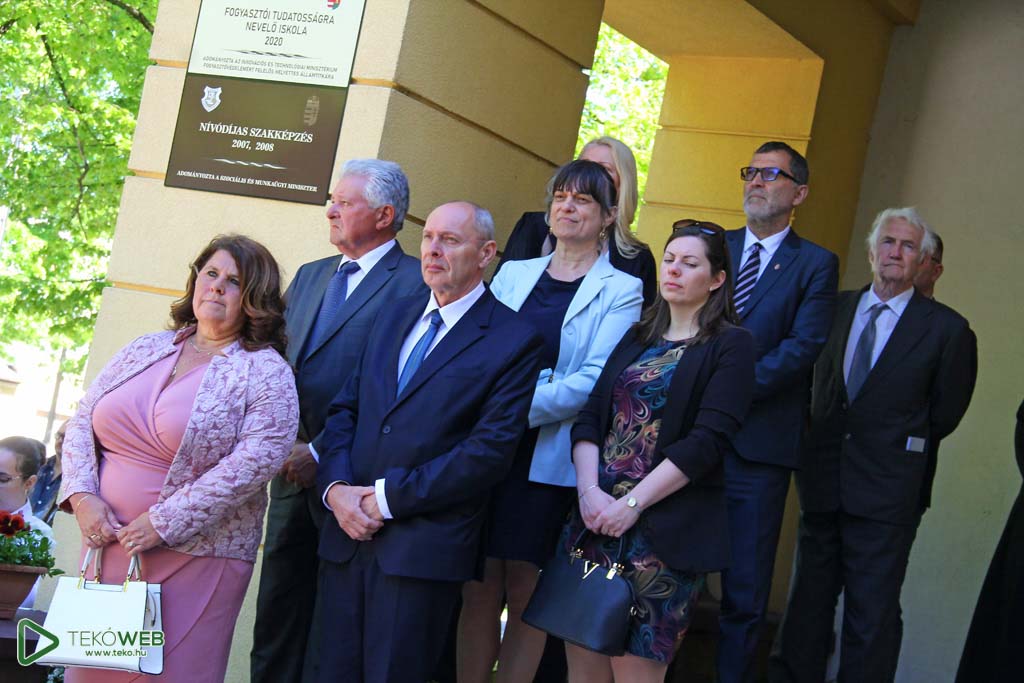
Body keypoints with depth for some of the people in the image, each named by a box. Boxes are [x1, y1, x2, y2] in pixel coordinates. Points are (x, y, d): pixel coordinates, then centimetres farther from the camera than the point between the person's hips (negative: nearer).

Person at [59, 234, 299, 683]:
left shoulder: (265, 372, -5)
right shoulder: (144, 351, 11)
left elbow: (259, 457, -17)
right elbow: (82, 424, 12)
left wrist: (163, 522, -18)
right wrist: (82, 496, -7)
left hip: (195, 557, -4)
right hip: (108, 542, 5)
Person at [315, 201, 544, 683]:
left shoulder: (514, 341, -5)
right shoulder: (395, 316, 15)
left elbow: (489, 452, -13)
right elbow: (345, 408, 12)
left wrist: (389, 498, -14)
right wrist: (336, 487, -6)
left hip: (423, 550, -5)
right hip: (349, 535, 6)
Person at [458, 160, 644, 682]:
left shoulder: (620, 291, 1)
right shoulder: (512, 274, 14)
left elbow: (596, 380, -11)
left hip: (549, 459, -3)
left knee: (525, 593, 2)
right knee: (479, 588, 4)